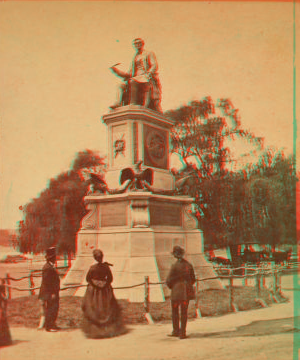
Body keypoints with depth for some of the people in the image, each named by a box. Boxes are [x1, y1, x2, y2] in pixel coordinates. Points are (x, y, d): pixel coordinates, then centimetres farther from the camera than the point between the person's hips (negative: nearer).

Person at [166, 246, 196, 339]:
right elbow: (193, 280, 9)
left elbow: (169, 281, -9)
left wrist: (171, 287, 10)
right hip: (186, 292, 4)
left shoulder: (175, 266, -14)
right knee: (184, 312, 10)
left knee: (175, 311, 13)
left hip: (176, 292, -4)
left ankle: (176, 331, 20)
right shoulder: (189, 265, 1)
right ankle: (182, 333, 9)